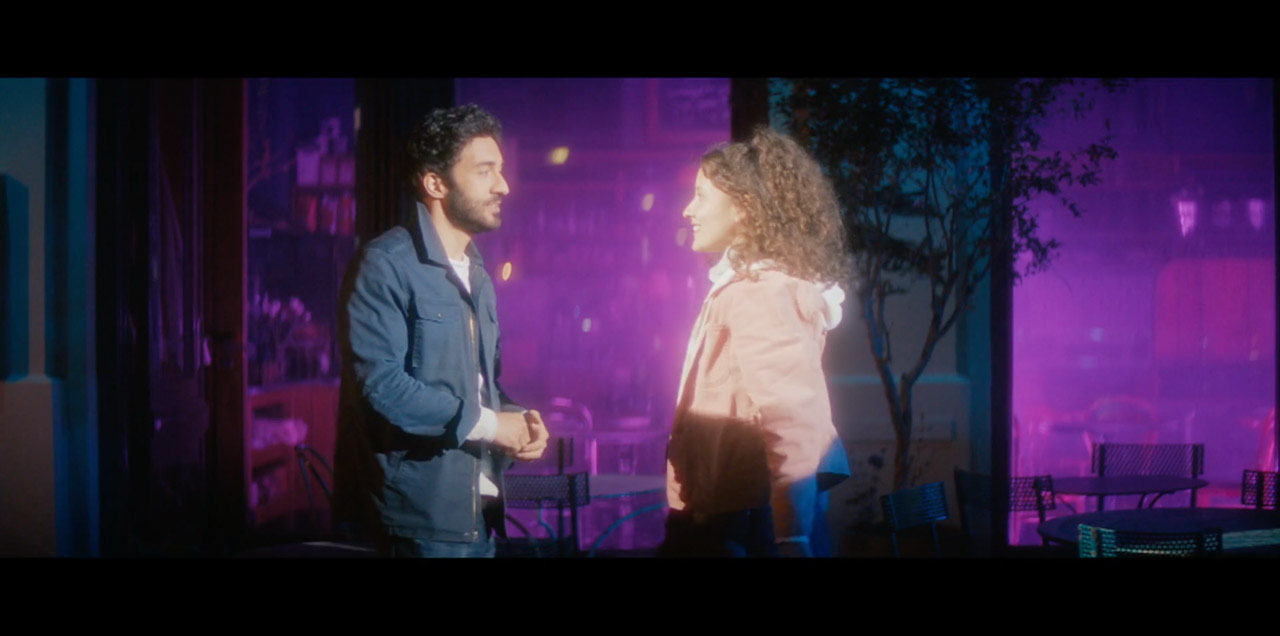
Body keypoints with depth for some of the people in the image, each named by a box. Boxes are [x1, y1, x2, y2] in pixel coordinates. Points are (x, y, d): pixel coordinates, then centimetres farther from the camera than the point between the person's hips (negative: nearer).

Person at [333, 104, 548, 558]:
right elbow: (380, 381, -21)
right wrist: (484, 423, -15)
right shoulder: (387, 264, -11)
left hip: (477, 510, 8)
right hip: (424, 512, -8)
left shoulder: (477, 276, 17)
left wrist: (516, 421, 0)